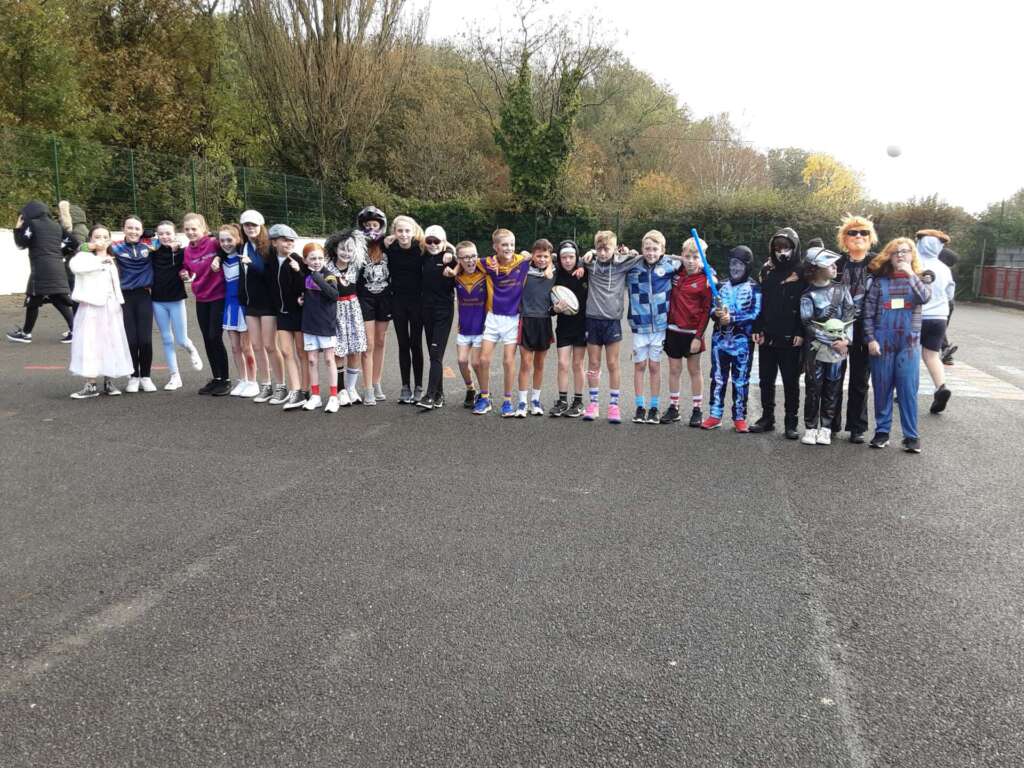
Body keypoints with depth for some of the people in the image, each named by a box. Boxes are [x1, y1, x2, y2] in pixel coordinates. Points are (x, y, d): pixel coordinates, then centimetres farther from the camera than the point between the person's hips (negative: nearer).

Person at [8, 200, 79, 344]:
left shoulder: (31, 224, 0)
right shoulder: (56, 226, 16)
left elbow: (22, 243, -4)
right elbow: (74, 242, 12)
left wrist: (18, 229, 10)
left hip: (41, 270, -6)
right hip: (58, 269, 6)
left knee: (33, 301, 3)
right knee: (60, 300, 8)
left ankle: (25, 333, 11)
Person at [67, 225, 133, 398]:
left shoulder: (112, 260, 15)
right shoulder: (84, 256, -2)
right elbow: (75, 266, -25)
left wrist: (118, 303, 14)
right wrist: (99, 261, -26)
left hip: (110, 308, 5)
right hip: (91, 308, -5)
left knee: (111, 344, 6)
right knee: (90, 344, -5)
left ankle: (108, 381, 15)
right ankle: (90, 385, 0)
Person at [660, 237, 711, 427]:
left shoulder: (705, 281, -9)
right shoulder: (676, 274, 2)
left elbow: (706, 311, -9)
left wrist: (698, 336, -12)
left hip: (692, 333, -4)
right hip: (673, 330, 4)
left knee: (694, 371, 7)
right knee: (674, 370, 10)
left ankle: (697, 410, 16)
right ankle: (673, 407, 20)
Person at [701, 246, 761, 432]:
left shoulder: (754, 288, -1)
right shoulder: (722, 286, 12)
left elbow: (755, 314, -10)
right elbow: (711, 308, 10)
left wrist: (732, 319, -20)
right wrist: (716, 313, -14)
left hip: (742, 341, -3)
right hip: (720, 339, 3)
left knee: (741, 380, 4)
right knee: (718, 377, 6)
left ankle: (739, 418, 12)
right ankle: (715, 415, 14)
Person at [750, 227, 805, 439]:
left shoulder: (802, 272, -2)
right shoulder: (767, 270, 10)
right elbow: (759, 300, 11)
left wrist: (801, 333, -13)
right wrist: (757, 329, 2)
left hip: (790, 338, -4)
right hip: (767, 336, 4)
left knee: (790, 381, 4)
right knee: (766, 379, 11)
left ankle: (791, 423, 11)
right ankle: (767, 418, 22)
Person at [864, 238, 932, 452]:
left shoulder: (921, 278, 6)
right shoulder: (880, 280, 4)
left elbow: (925, 297, -16)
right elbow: (868, 311, 1)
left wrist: (909, 274, -15)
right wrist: (870, 339, -6)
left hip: (909, 342, 0)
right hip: (882, 341, 0)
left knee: (908, 389, -1)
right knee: (882, 388, 5)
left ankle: (911, 435, 7)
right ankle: (882, 431, 16)